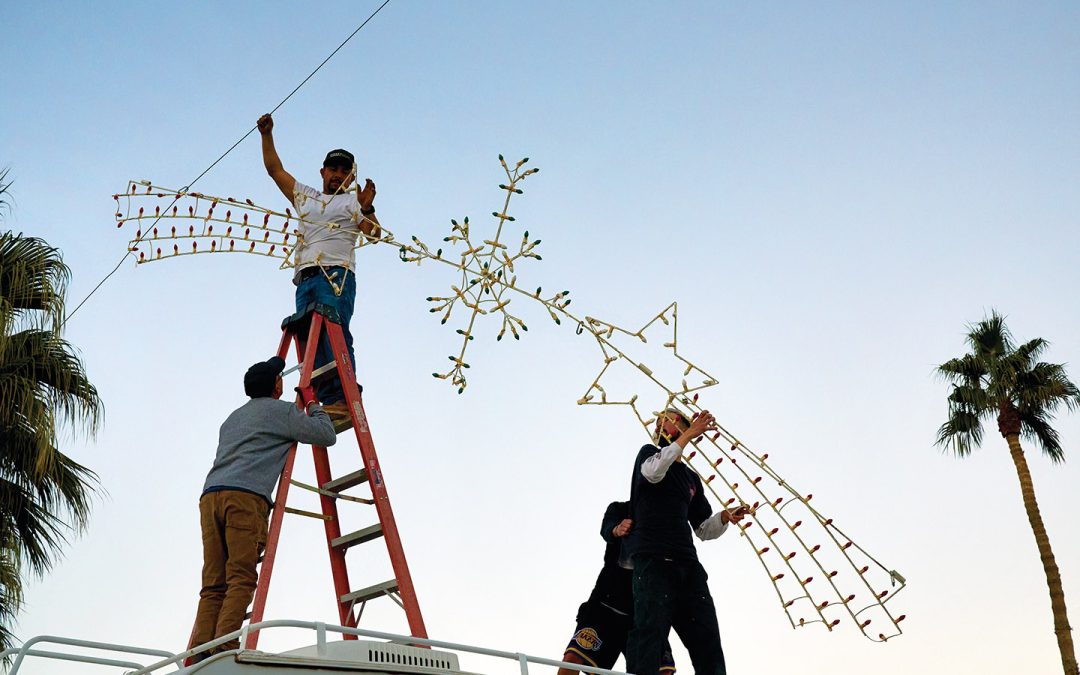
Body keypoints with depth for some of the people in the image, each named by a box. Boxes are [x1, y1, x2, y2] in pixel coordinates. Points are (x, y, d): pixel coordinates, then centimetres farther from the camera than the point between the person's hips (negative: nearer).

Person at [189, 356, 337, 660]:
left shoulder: (233, 417, 34)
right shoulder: (282, 410, 12)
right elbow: (327, 436, 10)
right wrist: (312, 404, 26)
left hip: (210, 496, 7)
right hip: (246, 496, -6)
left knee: (213, 583, 0)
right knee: (241, 579, -12)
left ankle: (200, 655, -11)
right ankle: (225, 650, -23)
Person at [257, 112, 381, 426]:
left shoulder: (352, 203, 14)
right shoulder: (305, 196, 29)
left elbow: (374, 233, -2)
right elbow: (275, 169, 32)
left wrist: (367, 209, -19)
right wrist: (267, 135, 25)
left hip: (336, 274, -5)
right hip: (305, 278, 5)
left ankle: (345, 399, -30)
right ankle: (328, 401, -14)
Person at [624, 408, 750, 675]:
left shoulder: (692, 477, 25)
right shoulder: (649, 453, 12)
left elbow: (704, 529, 24)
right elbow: (653, 471, -15)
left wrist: (725, 517, 3)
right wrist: (689, 434, -13)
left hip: (687, 563, 6)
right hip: (652, 559, -6)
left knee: (706, 636, -1)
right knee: (651, 628, -18)